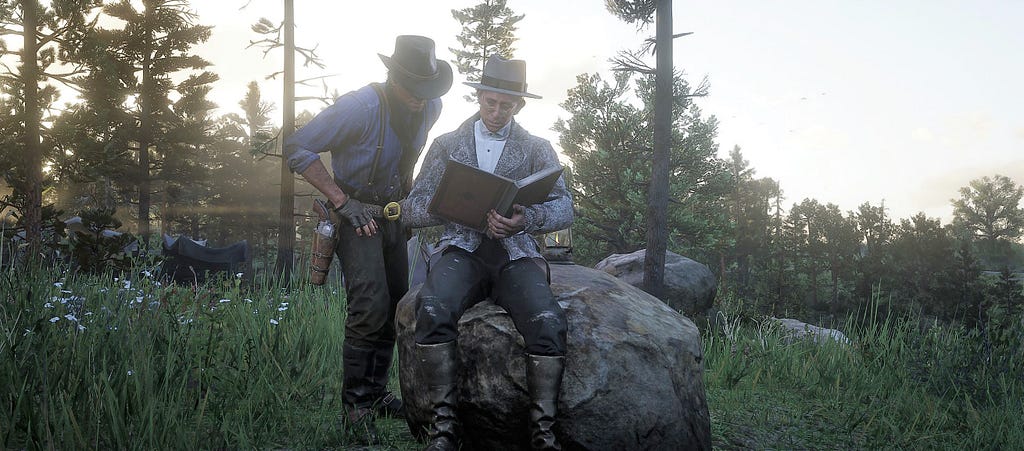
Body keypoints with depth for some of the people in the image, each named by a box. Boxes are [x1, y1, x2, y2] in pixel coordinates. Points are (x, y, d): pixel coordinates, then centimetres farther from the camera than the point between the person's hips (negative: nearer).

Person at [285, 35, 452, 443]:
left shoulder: (430, 108, -5)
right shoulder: (360, 107, -25)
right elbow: (298, 149, -20)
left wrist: (411, 194, 7)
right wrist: (343, 201, -24)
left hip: (394, 213, 7)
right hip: (356, 211, -7)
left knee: (395, 304, 9)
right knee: (371, 305, -17)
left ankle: (375, 394, 22)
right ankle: (355, 404, -6)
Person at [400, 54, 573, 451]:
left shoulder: (537, 149, 13)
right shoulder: (447, 145, 13)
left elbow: (564, 208, 0)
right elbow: (411, 211, 7)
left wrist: (527, 219, -23)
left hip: (516, 255, 0)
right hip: (463, 250, 0)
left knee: (548, 322, -32)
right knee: (432, 311, -34)